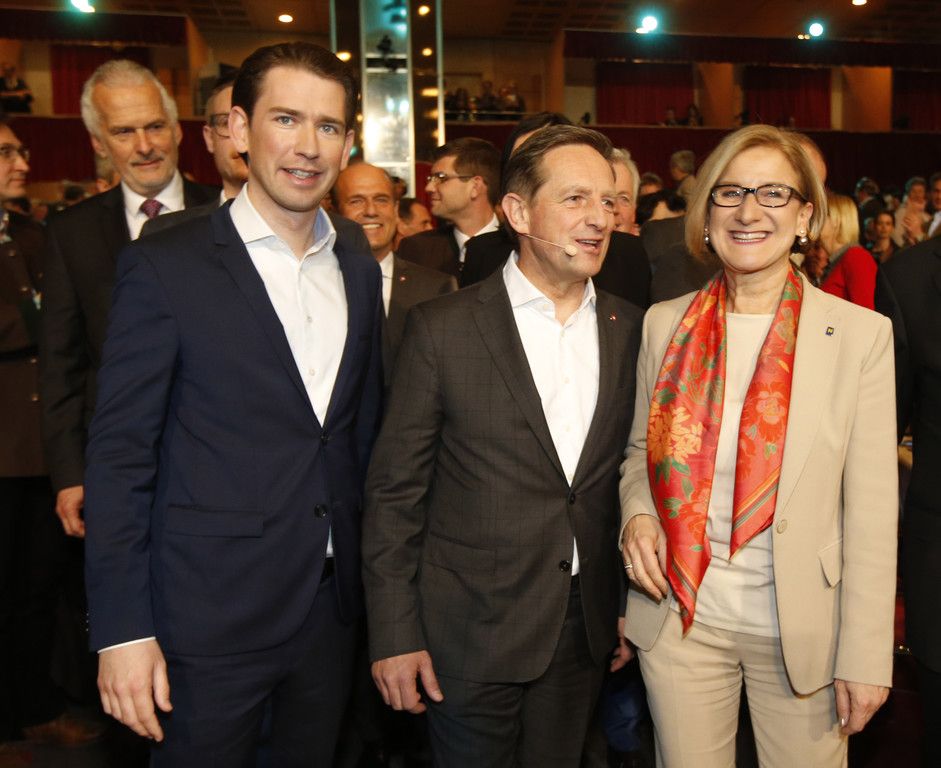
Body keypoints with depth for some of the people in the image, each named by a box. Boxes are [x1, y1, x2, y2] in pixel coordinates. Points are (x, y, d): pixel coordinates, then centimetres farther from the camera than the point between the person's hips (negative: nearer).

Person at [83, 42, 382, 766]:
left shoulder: (359, 262, 5)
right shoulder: (164, 267, -11)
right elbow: (120, 454, -11)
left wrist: (370, 565, 10)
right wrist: (122, 631, -12)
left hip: (333, 605, 5)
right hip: (210, 616, -4)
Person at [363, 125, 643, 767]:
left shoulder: (631, 330, 1)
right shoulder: (442, 328, -10)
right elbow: (395, 490, -8)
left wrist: (630, 604, 9)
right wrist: (394, 635, -8)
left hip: (585, 630, 4)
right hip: (470, 635, -3)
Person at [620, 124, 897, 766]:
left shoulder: (861, 334, -7)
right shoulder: (665, 323, 0)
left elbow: (871, 510, -6)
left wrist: (866, 657, -7)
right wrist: (636, 513, -9)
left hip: (802, 630, -1)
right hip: (681, 619, 2)